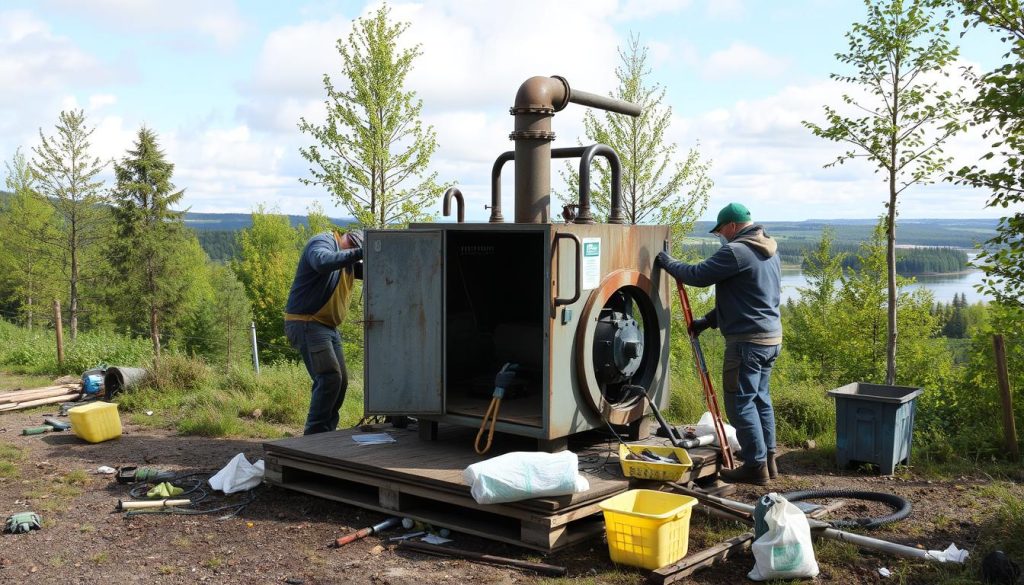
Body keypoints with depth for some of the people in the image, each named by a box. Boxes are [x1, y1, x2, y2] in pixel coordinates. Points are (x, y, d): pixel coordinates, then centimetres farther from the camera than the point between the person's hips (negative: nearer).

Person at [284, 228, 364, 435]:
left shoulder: (346, 256, 15)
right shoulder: (322, 243, -14)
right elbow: (323, 262, -36)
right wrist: (358, 253, -36)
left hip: (327, 327, 10)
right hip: (306, 323, -10)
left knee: (340, 381, 10)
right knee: (329, 377, -18)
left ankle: (326, 434, 18)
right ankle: (315, 435, -12)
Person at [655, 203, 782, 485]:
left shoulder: (736, 252, -17)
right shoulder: (769, 252, 15)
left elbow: (699, 275, -16)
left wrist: (668, 263, 1)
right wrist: (709, 320, 18)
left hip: (748, 340, -10)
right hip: (771, 336, 10)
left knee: (741, 402, -3)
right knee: (760, 398, 17)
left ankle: (756, 465, 0)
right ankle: (768, 459, 23)